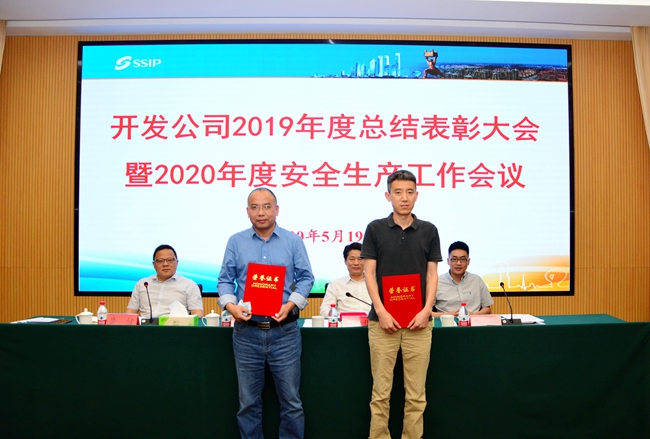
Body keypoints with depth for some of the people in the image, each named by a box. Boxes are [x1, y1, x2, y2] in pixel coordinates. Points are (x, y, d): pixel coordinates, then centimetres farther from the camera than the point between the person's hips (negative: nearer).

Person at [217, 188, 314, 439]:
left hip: (284, 331, -1)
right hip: (247, 332, 1)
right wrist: (231, 305, -12)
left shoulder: (293, 241, 3)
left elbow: (306, 278, 3)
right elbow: (225, 280, 6)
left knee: (291, 399, 7)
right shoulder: (236, 242, 6)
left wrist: (290, 305, -12)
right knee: (248, 401, 12)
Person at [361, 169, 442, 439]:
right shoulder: (375, 229, 1)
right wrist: (381, 311, -12)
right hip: (382, 320, -1)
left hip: (418, 321, 1)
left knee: (416, 393, 7)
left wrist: (426, 310, -9)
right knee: (380, 391, 6)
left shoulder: (428, 231, 5)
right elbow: (370, 273, -2)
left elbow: (432, 274, 4)